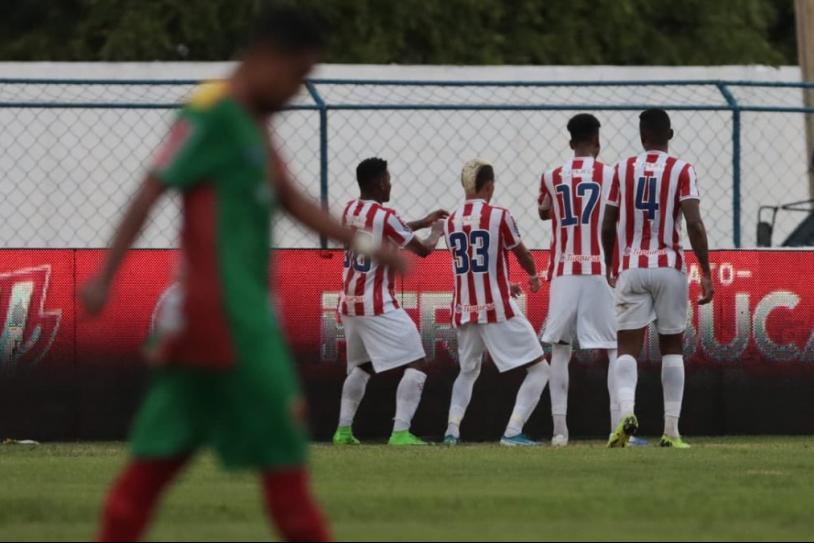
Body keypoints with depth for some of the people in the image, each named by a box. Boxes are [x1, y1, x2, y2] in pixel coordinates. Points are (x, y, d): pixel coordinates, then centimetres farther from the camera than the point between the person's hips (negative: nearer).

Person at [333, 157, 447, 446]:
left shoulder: (350, 210, 8)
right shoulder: (384, 216, -15)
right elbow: (422, 249, -5)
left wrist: (423, 222, 29)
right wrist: (437, 232, 16)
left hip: (349, 304, 8)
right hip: (378, 306, -8)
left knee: (360, 366, 25)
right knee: (416, 365, -5)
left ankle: (344, 429, 20)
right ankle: (400, 433, -15)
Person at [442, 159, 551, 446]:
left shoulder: (451, 222, 7)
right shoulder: (498, 216, -8)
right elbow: (522, 255, 5)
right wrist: (534, 276, 28)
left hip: (464, 310, 6)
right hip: (498, 309, -6)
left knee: (468, 371, 26)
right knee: (539, 369, 2)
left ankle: (452, 428, 8)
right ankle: (513, 431, -11)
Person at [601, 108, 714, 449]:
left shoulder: (623, 170, 5)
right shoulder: (682, 171, -1)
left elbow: (608, 226, 7)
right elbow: (694, 224, -11)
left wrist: (609, 268, 22)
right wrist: (706, 274, -7)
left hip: (631, 269, 1)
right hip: (669, 268, -1)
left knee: (628, 347, 0)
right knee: (672, 346, 10)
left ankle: (626, 410, -27)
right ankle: (671, 431, 5)